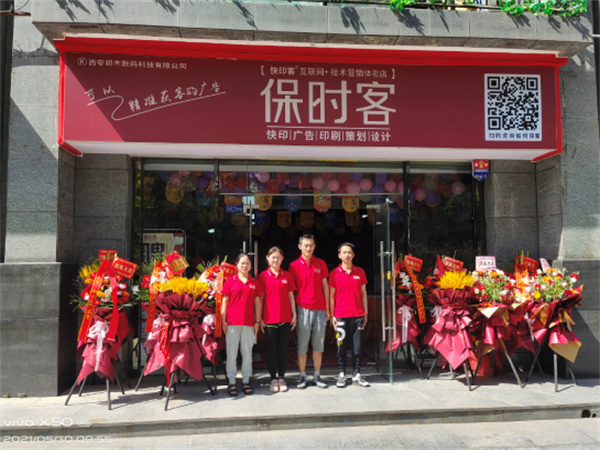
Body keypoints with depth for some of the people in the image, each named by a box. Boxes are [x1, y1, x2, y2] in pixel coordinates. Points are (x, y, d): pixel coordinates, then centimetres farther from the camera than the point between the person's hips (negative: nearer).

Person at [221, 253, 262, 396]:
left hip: (249, 323, 2)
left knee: (247, 352, 7)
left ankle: (246, 381, 18)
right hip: (232, 323, -1)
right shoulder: (230, 281, 3)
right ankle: (232, 382, 13)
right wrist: (223, 321, -1)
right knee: (232, 352, 3)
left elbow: (257, 302, 9)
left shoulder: (255, 283, 8)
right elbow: (224, 301, 4)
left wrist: (257, 321, 4)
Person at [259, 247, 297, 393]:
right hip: (269, 319, -1)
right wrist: (260, 318, -2)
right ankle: (273, 379, 16)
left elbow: (291, 296, 8)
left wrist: (294, 315, 5)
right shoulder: (263, 276, 1)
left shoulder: (287, 275, 6)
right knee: (271, 350, 6)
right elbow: (260, 298, 1)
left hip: (285, 318, 1)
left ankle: (281, 378, 17)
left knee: (283, 349, 7)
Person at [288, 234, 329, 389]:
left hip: (319, 309, 2)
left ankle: (317, 376, 18)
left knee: (318, 344, 8)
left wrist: (327, 308, 8)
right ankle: (302, 376, 13)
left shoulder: (321, 263, 8)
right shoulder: (294, 265, 1)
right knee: (302, 345, 2)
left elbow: (325, 287, 11)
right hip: (303, 309, -2)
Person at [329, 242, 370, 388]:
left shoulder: (360, 272, 7)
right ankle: (342, 374, 14)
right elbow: (331, 295, 4)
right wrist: (332, 315, -1)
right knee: (341, 346, 4)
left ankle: (356, 374, 15)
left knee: (357, 345, 5)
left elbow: (363, 293, 12)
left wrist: (365, 313, 9)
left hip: (358, 315, 2)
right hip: (341, 315, -2)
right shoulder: (334, 273, 1)